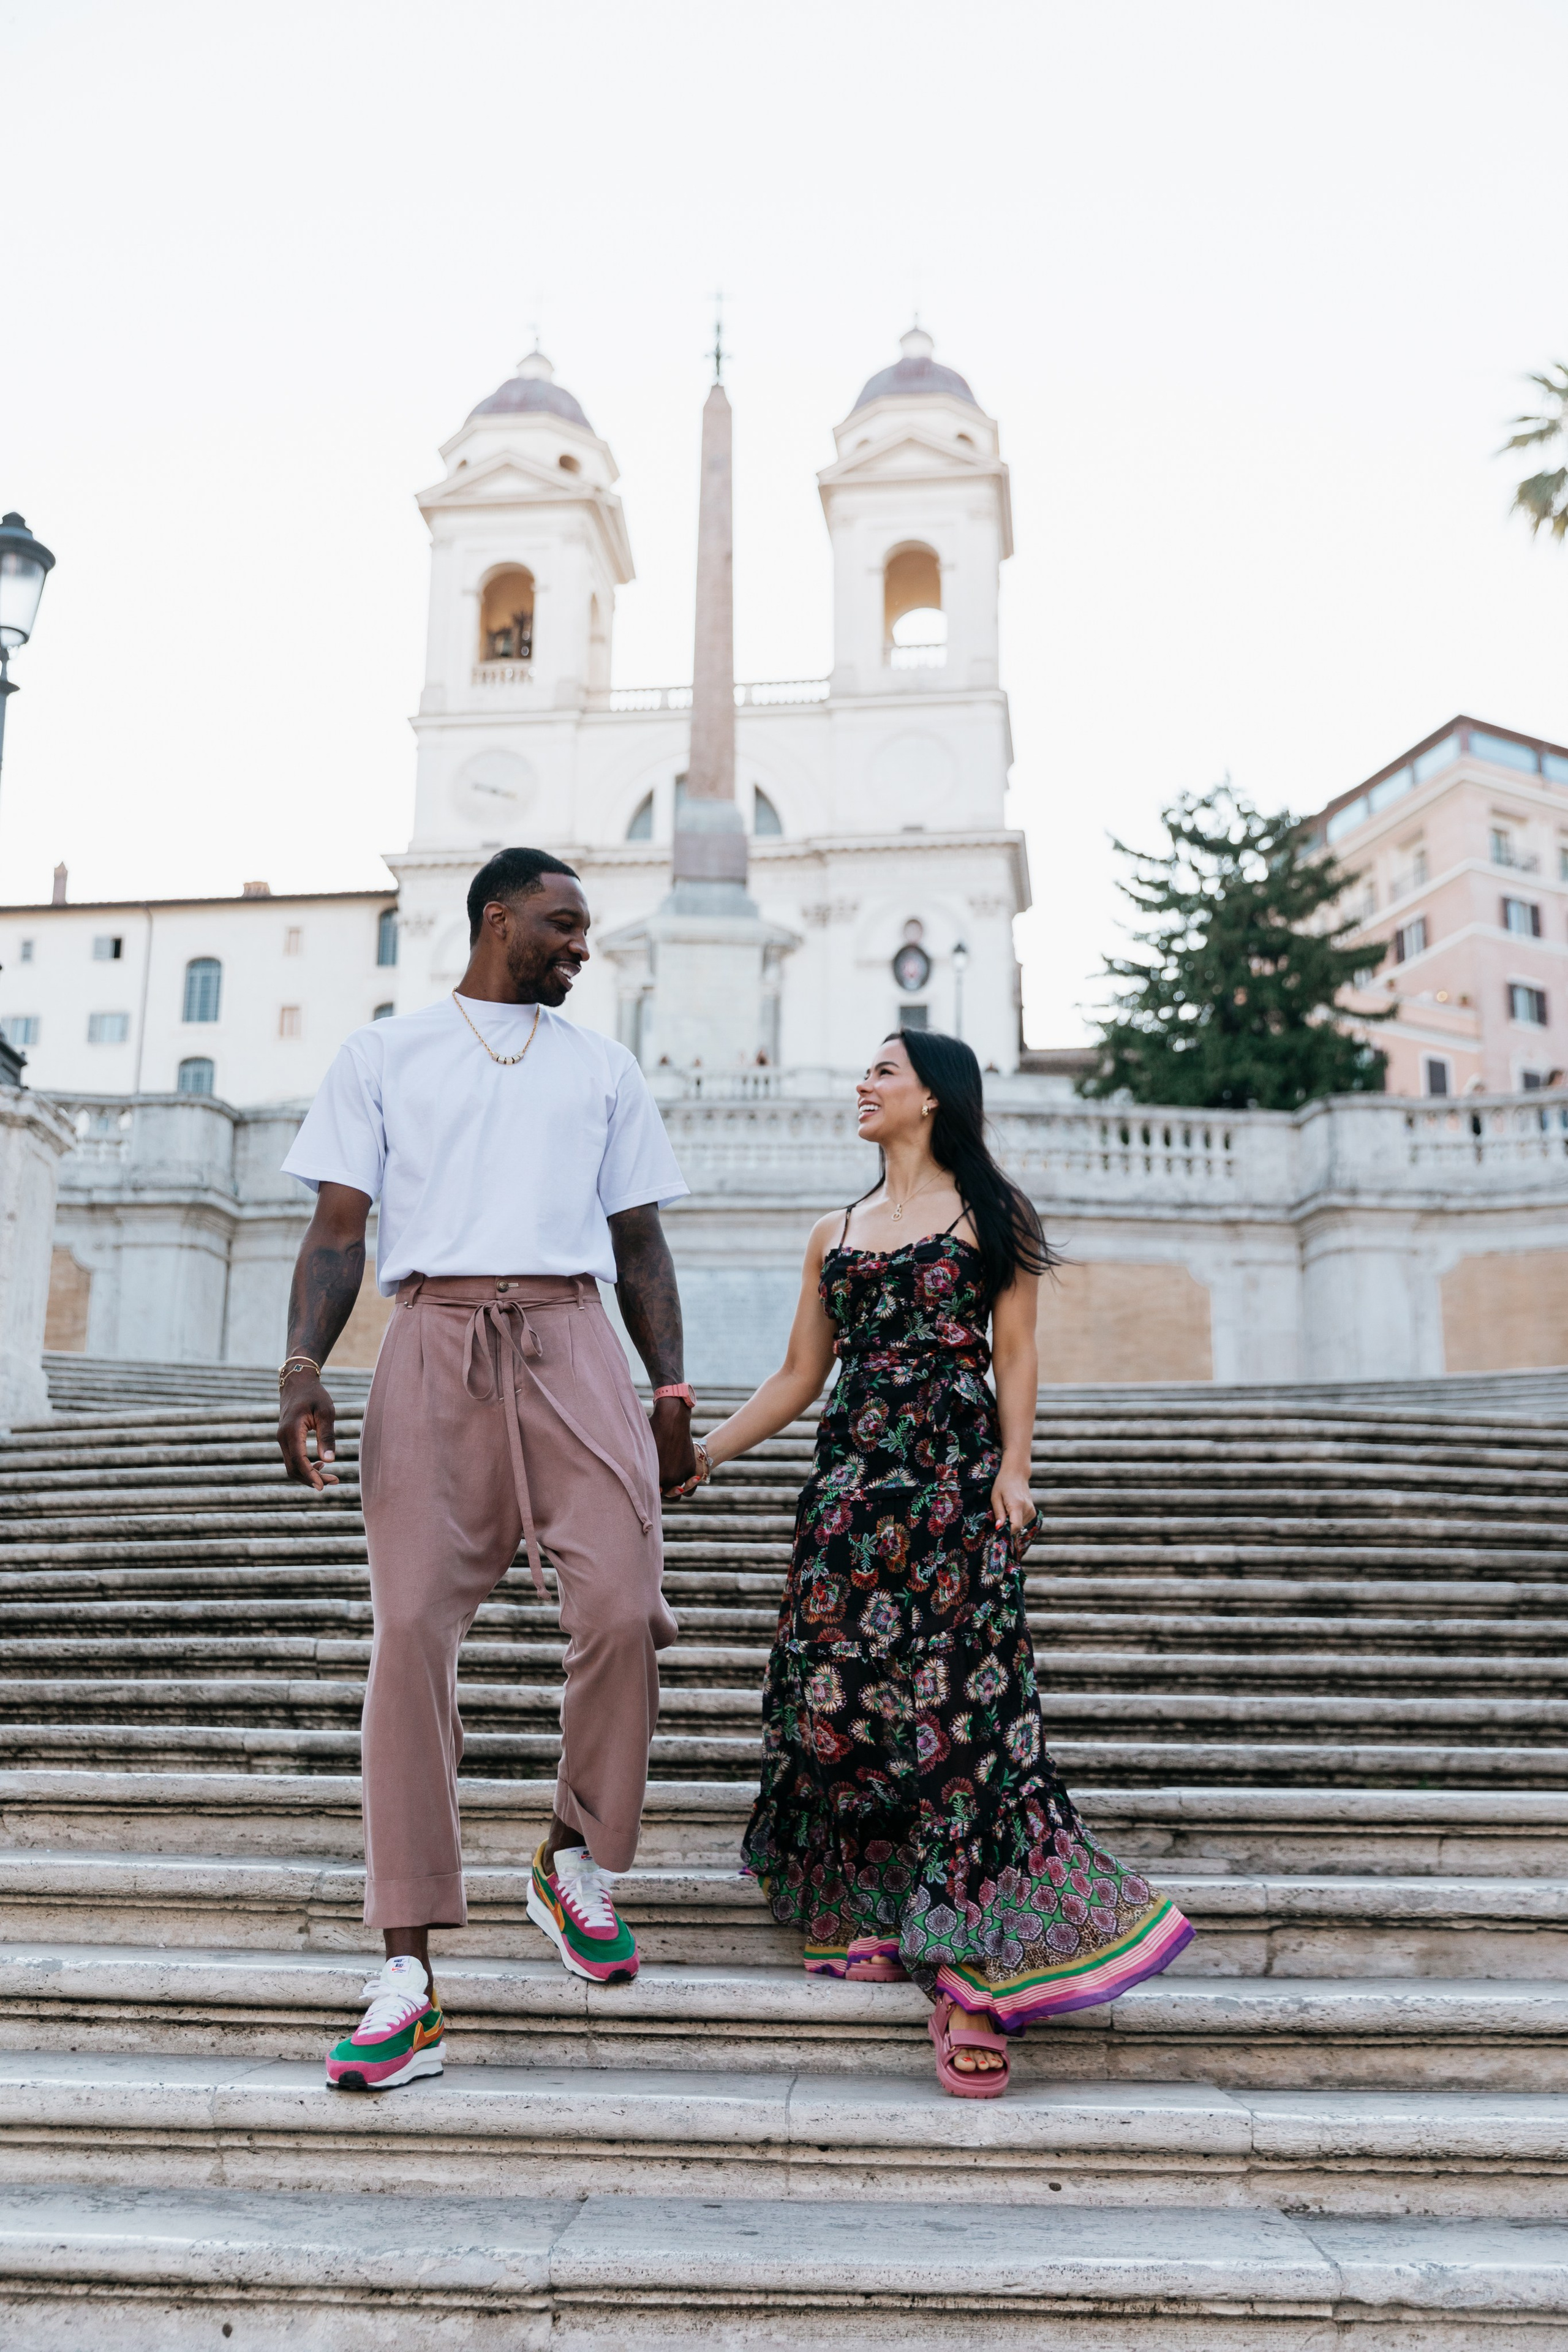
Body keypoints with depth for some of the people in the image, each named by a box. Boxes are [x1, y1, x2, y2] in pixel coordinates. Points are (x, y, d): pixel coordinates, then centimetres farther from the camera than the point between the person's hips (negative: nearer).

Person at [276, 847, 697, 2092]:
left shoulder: (603, 1067, 21)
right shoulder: (384, 1055, 15)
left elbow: (640, 1241, 19)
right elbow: (340, 1226, 8)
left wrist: (672, 1388, 8)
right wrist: (304, 1365, -8)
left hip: (571, 1344, 2)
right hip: (435, 1345, -1)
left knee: (622, 1608, -13)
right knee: (414, 1629, -10)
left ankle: (577, 1867, 13)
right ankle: (409, 1969, -4)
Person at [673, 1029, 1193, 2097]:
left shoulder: (988, 1213, 7)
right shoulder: (834, 1235, 18)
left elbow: (1016, 1354, 1)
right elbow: (798, 1377, 17)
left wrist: (1014, 1472, -11)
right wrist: (703, 1451, 11)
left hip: (954, 1469, -5)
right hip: (852, 1475, 5)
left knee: (956, 1700, -9)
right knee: (841, 1692, 0)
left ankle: (971, 1974, -6)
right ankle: (873, 1921, 14)